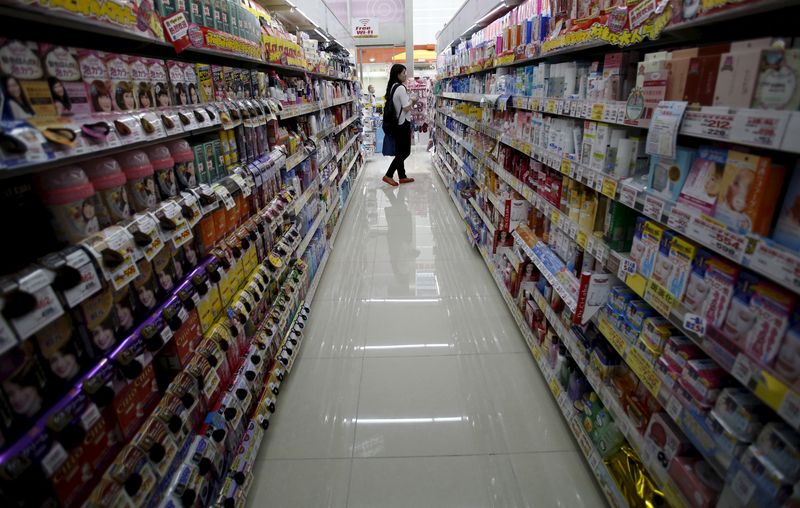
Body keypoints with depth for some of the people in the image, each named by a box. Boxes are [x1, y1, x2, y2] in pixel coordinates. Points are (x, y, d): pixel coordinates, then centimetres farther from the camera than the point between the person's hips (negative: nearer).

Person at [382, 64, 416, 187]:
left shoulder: (392, 87, 10)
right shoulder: (401, 88, -16)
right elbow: (406, 108, -18)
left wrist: (409, 102, 14)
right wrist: (412, 101, -1)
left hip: (396, 123, 9)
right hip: (403, 123, -9)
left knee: (400, 151, 12)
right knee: (405, 152, -1)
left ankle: (402, 176, 19)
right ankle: (388, 175, -2)